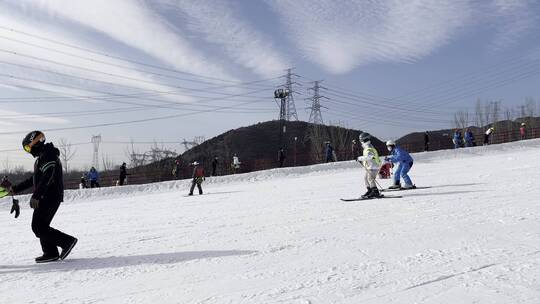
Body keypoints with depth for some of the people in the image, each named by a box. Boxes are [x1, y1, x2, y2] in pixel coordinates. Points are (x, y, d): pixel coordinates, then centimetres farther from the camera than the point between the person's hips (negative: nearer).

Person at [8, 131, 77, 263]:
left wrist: (35, 196, -29)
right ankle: (51, 253, 14)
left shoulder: (48, 155, -13)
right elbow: (34, 179, 29)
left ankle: (67, 241, -7)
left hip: (50, 198, -10)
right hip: (46, 198, 10)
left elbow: (47, 178, -24)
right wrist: (16, 189, 30)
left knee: (38, 227, -9)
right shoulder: (42, 157, 21)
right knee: (41, 226, 11)